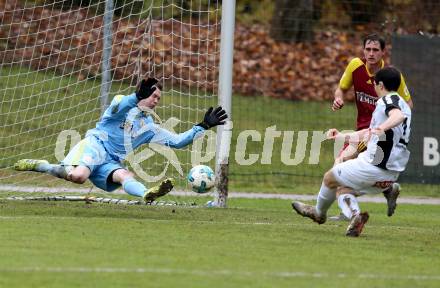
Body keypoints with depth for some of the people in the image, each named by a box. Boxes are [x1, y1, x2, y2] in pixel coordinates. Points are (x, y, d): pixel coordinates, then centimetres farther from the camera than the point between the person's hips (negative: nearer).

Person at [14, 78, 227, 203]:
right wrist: (138, 96, -30)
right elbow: (116, 108, -18)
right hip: (95, 145, -5)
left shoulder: (149, 127, 24)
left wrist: (202, 127, 17)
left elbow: (177, 141, 24)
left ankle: (147, 195, -62)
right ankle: (37, 166, -15)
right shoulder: (123, 103, 7)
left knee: (127, 177, -29)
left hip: (111, 162, 5)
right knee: (78, 176, -36)